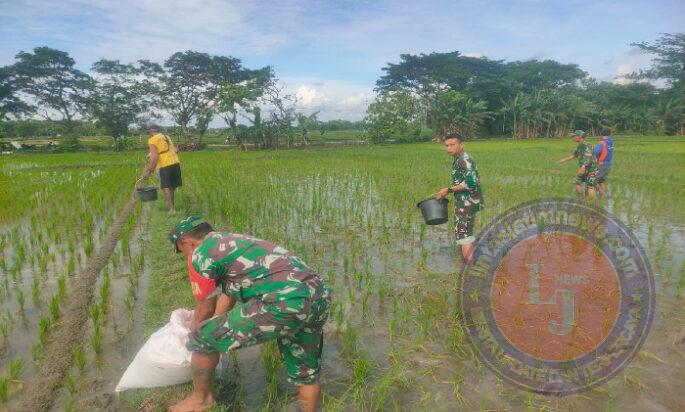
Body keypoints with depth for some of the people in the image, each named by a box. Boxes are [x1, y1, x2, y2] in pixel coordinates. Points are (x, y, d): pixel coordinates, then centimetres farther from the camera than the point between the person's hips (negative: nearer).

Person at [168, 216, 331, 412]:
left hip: (285, 302, -9)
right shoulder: (232, 242, 31)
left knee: (203, 338, 10)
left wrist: (195, 337, 37)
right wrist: (214, 328, 54)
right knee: (306, 371, 29)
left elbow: (205, 309, 17)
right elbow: (228, 295, 41)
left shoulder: (200, 254, 6)